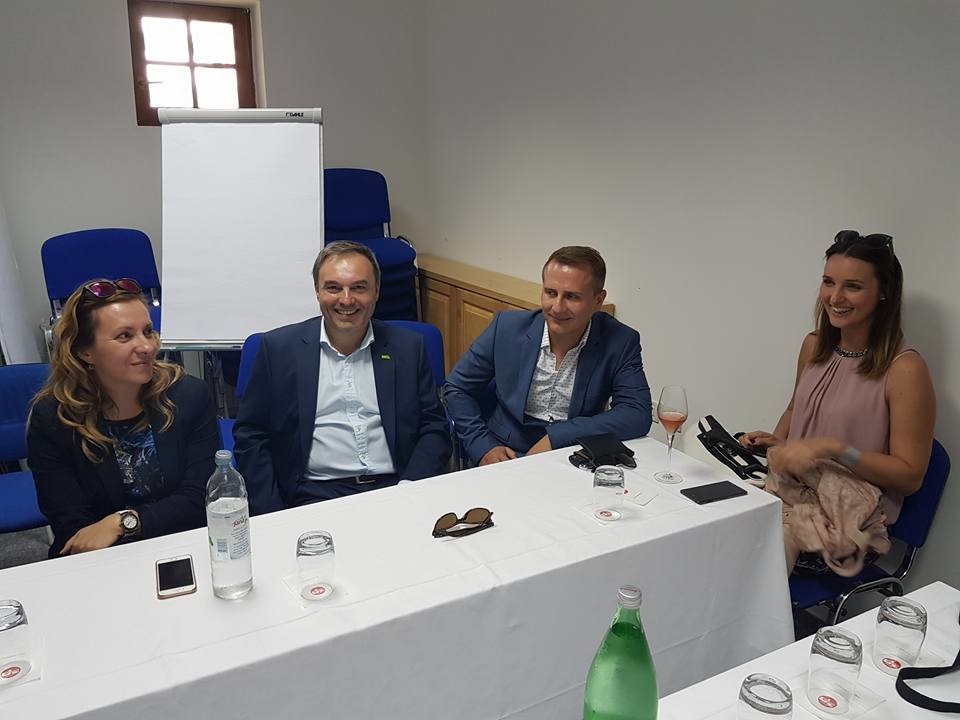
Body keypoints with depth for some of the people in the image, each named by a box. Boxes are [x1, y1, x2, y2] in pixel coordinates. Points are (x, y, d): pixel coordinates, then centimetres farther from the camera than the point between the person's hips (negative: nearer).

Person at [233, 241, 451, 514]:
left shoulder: (408, 347, 8)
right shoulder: (279, 348, 5)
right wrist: (273, 520, -5)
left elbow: (434, 429, 8)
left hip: (393, 492, 1)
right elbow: (251, 437, 6)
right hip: (315, 496, 0)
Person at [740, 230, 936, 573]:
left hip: (852, 521, -5)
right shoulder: (814, 346, 5)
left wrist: (834, 449, -23)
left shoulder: (905, 369, -13)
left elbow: (910, 475, -11)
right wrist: (777, 441, 3)